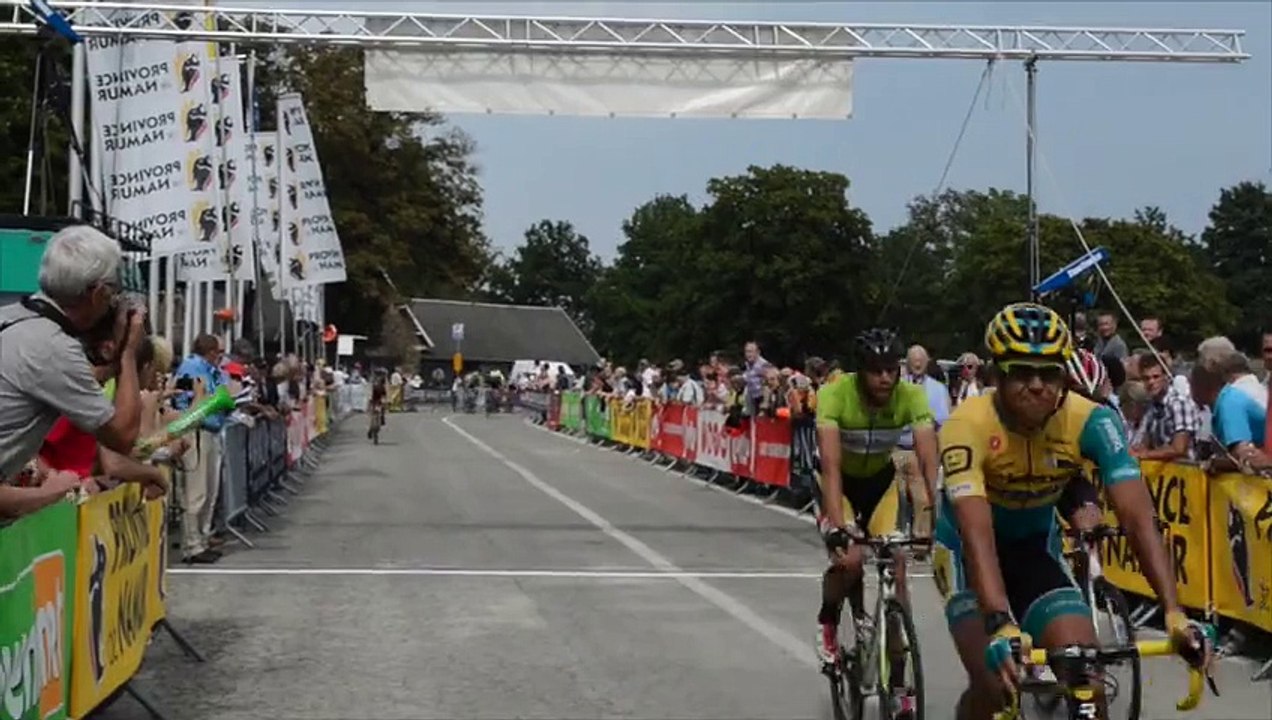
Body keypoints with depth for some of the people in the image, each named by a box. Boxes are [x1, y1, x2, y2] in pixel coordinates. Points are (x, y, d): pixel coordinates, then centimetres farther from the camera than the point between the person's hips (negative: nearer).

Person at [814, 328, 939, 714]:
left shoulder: (912, 396, -26)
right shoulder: (835, 394, -31)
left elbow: (929, 461, -31)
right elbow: (830, 463, -38)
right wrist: (837, 529, -49)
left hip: (882, 480, 2)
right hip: (842, 482, -2)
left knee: (895, 568, -12)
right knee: (850, 560, -27)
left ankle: (897, 682, -1)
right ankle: (828, 620, 7)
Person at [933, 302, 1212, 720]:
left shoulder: (1091, 422, -24)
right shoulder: (969, 425, -31)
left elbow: (1138, 519, -29)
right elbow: (977, 534, -41)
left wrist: (1175, 616, -41)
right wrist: (1000, 625, -55)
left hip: (1035, 545, 3)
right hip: (967, 549, -3)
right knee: (994, 682, -20)